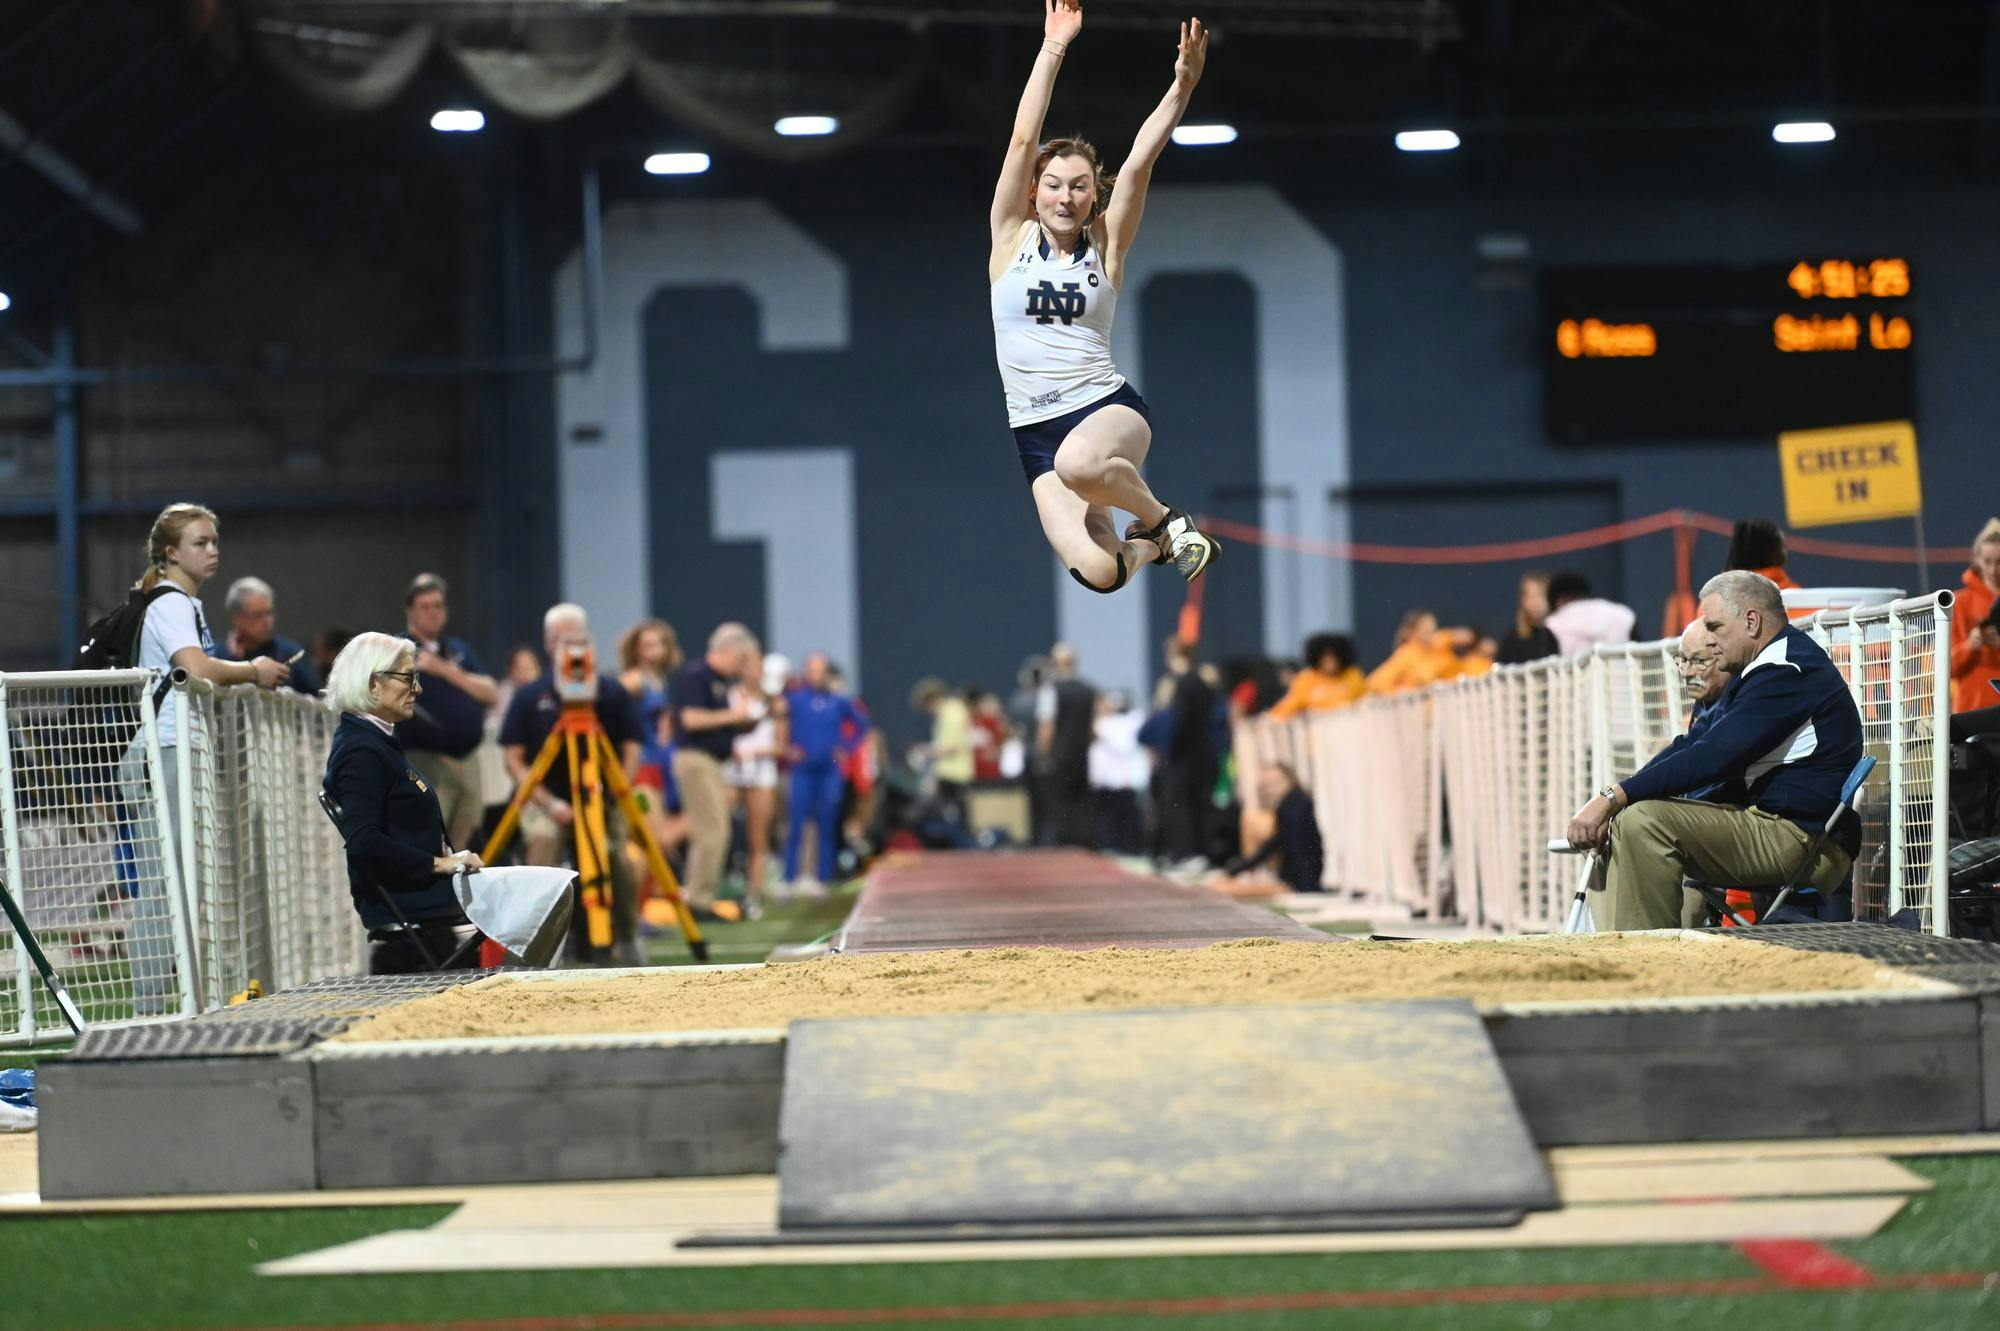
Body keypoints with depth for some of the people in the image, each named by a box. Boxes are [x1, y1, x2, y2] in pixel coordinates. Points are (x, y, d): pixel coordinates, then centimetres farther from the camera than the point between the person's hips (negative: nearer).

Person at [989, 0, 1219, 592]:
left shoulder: (1105, 245, 5)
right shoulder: (1012, 237, 5)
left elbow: (1139, 161, -7)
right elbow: (1023, 139, -3)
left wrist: (1181, 86, -20)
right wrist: (1052, 50, -8)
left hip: (1108, 407, -1)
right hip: (1036, 431, 1)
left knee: (1079, 462, -40)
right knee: (1098, 573, -20)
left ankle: (1160, 517, -8)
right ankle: (1149, 544, 18)